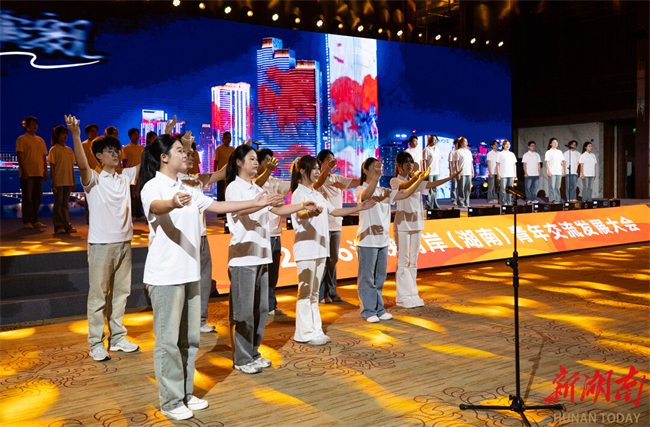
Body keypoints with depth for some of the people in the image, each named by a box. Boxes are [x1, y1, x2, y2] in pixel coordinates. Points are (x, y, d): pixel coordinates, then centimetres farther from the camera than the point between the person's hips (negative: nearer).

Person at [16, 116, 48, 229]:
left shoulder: (40, 140, 18)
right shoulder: (21, 139, -1)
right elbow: (20, 156, -8)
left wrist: (45, 171, 9)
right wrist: (24, 171, -17)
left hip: (39, 173, 6)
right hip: (27, 173, -6)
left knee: (37, 197, 7)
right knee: (27, 197, -5)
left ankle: (35, 221, 14)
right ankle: (27, 222, 0)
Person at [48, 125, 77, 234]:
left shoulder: (69, 150, 12)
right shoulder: (54, 149, -3)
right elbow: (52, 167, -6)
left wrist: (73, 181, 12)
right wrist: (53, 181, -12)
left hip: (68, 181, 5)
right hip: (58, 181, -5)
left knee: (65, 203, 9)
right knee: (58, 203, -1)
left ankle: (66, 225, 12)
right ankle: (58, 226, 3)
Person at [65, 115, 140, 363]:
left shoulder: (125, 177, 9)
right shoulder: (93, 180, -6)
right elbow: (82, 165, -26)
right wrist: (75, 135, -41)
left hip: (124, 242, 6)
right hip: (101, 243, -5)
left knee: (121, 292, 12)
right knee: (98, 294, 1)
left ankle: (117, 338, 24)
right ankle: (96, 344, 10)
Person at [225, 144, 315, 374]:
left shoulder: (256, 189, 20)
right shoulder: (233, 187, -5)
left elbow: (278, 209, 19)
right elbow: (241, 210, -24)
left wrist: (302, 205, 7)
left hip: (261, 253, 8)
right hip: (243, 255, -8)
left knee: (261, 307, 10)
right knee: (243, 309, -4)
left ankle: (253, 353, 21)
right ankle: (242, 359, 5)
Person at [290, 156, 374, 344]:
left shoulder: (317, 195, 18)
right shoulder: (299, 193, -10)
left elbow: (334, 211, 23)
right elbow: (299, 214, -29)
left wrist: (358, 208, 18)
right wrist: (311, 212, -52)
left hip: (319, 248, 9)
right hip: (306, 249, -9)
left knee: (314, 292, 13)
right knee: (305, 292, -5)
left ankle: (315, 330, 19)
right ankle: (305, 333, 2)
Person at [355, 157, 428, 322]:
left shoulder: (385, 191, 14)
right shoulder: (360, 190, -7)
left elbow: (405, 194, 8)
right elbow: (367, 195, -31)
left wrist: (420, 179, 0)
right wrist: (376, 175, -44)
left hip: (383, 240, 7)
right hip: (367, 240, -7)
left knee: (380, 277, 13)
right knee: (367, 277, 0)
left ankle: (379, 309, 23)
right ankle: (368, 311, 10)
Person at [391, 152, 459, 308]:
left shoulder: (416, 181, 15)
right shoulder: (395, 181, -2)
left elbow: (431, 184, 1)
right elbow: (406, 185, -23)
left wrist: (450, 178, -11)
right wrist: (419, 175, -41)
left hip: (416, 224, 6)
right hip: (402, 225, -6)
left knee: (413, 261, 9)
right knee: (402, 261, -4)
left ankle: (413, 294, 15)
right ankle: (403, 297, 1)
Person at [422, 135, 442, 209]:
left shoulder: (437, 150, 14)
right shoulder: (426, 150, -5)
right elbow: (424, 161, -7)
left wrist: (439, 171, 15)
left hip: (436, 172, 6)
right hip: (429, 172, -6)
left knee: (435, 189, 9)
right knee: (429, 189, -3)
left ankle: (435, 204, 15)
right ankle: (428, 205, 2)